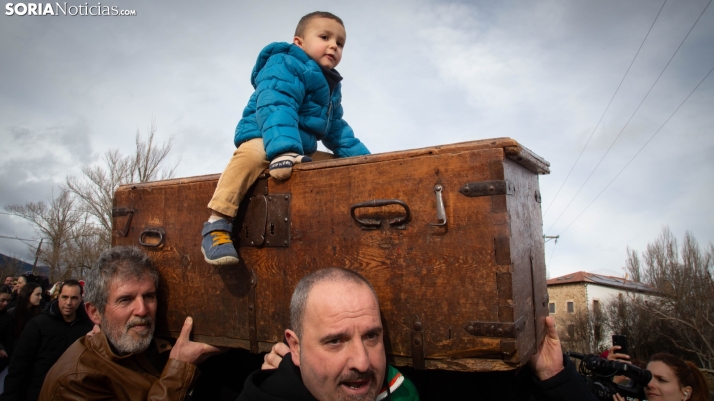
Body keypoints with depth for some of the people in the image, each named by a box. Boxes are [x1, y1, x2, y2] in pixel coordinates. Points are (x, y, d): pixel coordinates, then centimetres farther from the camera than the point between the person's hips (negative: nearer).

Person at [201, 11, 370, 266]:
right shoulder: (284, 65, -11)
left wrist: (362, 158, 9)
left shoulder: (332, 87, 17)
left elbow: (337, 131, 22)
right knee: (252, 154, -39)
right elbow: (275, 109, -30)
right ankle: (217, 223, -34)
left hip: (301, 149, 9)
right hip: (262, 139, -9)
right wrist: (283, 151, -45)